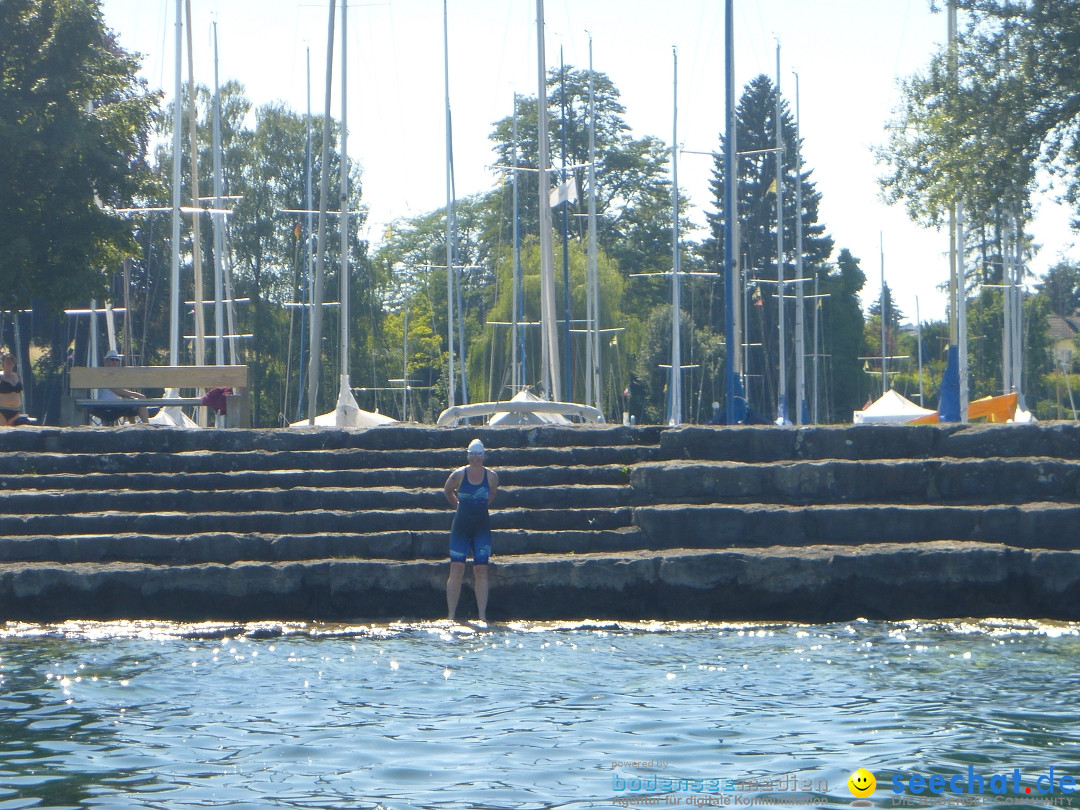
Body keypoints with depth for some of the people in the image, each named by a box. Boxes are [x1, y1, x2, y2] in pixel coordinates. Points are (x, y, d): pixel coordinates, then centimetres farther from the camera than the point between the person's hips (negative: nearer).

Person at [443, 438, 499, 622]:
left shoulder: (491, 476, -2)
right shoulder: (459, 475, -5)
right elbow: (447, 491, 13)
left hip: (482, 527, 1)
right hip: (461, 526, -1)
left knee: (481, 570, -3)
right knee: (457, 569, -7)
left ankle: (482, 616, -1)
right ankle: (451, 615, -4)